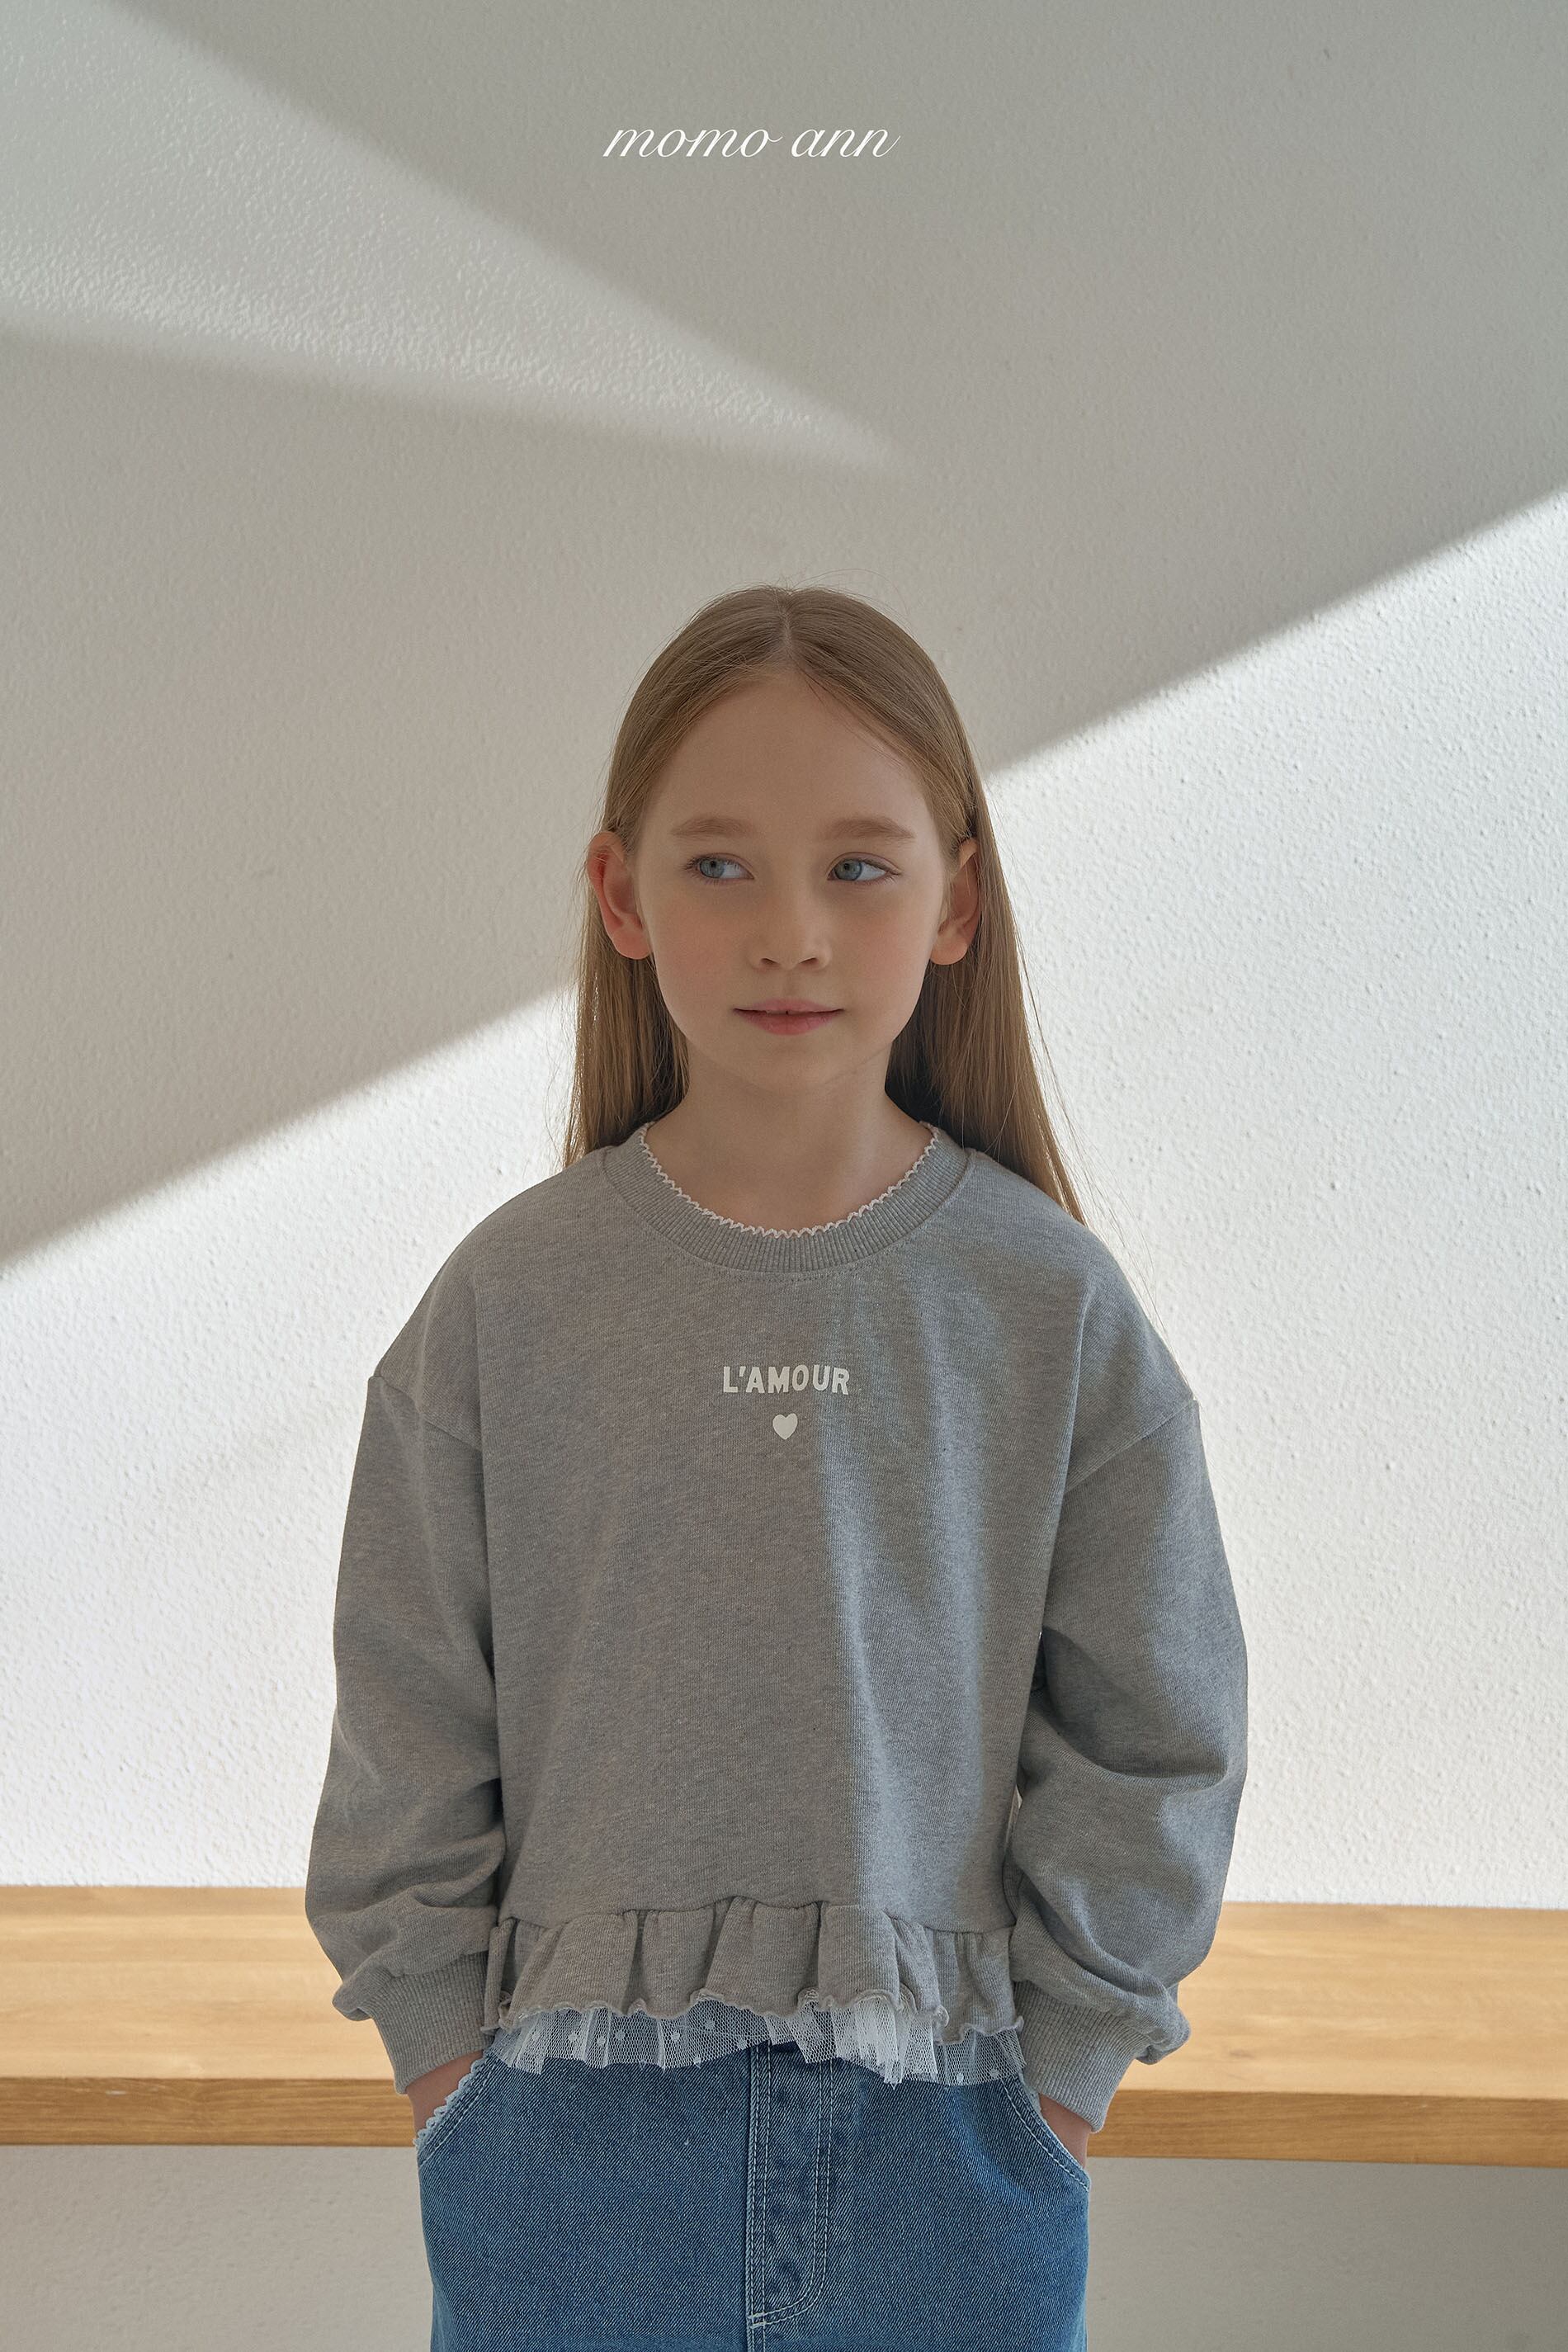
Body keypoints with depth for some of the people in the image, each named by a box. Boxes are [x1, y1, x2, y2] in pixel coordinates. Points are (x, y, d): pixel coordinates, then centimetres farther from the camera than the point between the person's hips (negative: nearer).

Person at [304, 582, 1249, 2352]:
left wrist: (1049, 2085, -2)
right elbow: (406, 1738, 0)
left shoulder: (1053, 1306, -6)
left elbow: (1150, 1743, -1)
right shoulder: (510, 1299, -6)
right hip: (571, 2134, 0)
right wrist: (455, 2069, -1)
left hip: (944, 2135, 0)